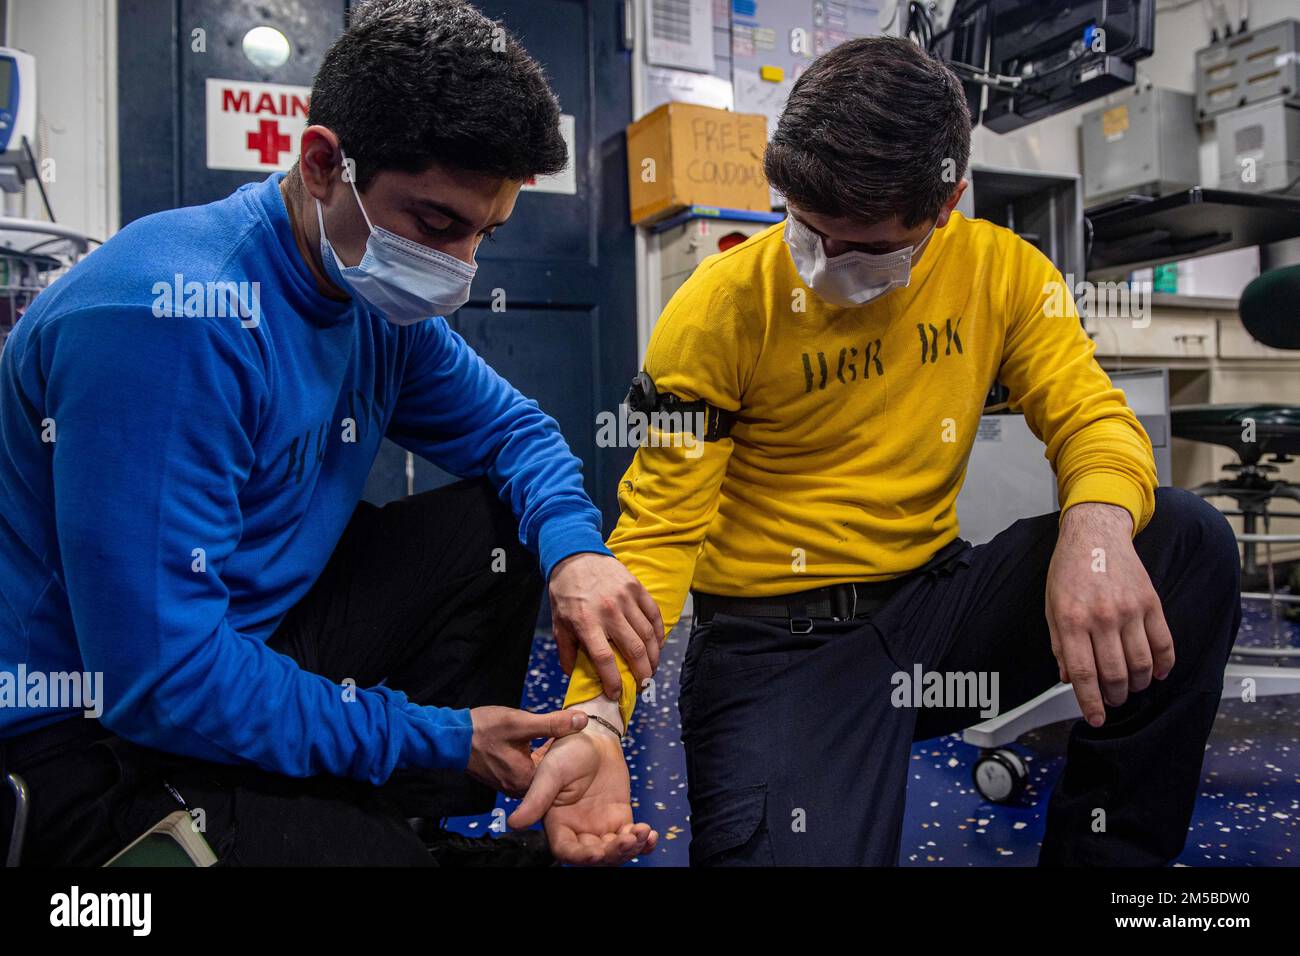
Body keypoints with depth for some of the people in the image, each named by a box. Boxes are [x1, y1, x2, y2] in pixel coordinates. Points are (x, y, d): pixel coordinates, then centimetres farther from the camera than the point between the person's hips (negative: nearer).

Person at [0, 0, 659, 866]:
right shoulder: (170, 316, -28)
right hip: (93, 738, -8)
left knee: (504, 516, 0)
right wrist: (437, 738, -20)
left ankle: (432, 818, 2)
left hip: (260, 643, 8)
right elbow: (162, 677, -30)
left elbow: (512, 430, 10)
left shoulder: (378, 294, -3)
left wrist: (576, 551, -13)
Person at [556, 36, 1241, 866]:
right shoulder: (723, 305, -11)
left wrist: (1096, 526, -31)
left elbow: (1091, 417, -4)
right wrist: (596, 717, -27)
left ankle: (1107, 847, 0)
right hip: (777, 635, -4)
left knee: (1187, 539, -15)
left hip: (936, 600, 5)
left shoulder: (1001, 269, 0)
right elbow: (659, 531, -11)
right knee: (796, 847, -32)